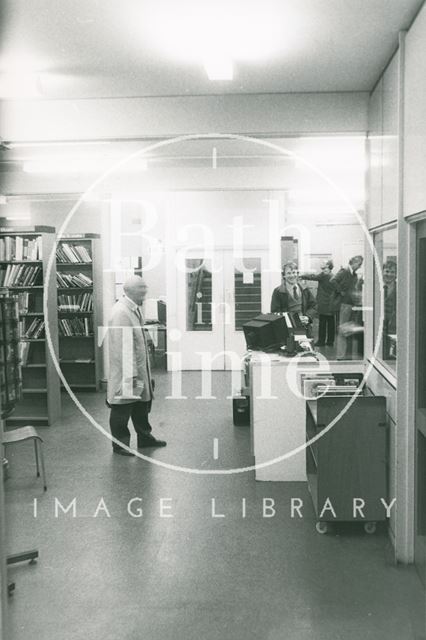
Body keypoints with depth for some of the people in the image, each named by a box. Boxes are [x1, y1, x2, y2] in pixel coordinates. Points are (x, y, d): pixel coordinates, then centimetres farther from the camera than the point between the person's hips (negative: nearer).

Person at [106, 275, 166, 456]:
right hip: (125, 372, -10)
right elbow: (124, 346, -25)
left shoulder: (134, 309, 9)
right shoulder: (121, 313, -22)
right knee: (122, 408, 4)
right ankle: (120, 444, 17)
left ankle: (145, 437, 33)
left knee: (142, 404, 19)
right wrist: (130, 374, -24)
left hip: (139, 370, 10)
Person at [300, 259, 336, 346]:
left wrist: (301, 276, -8)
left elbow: (313, 277, -14)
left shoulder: (323, 275, -12)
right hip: (331, 305, 7)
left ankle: (321, 341, 2)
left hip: (323, 304, -7)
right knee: (331, 323, 8)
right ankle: (330, 341, 12)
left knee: (322, 323, -2)